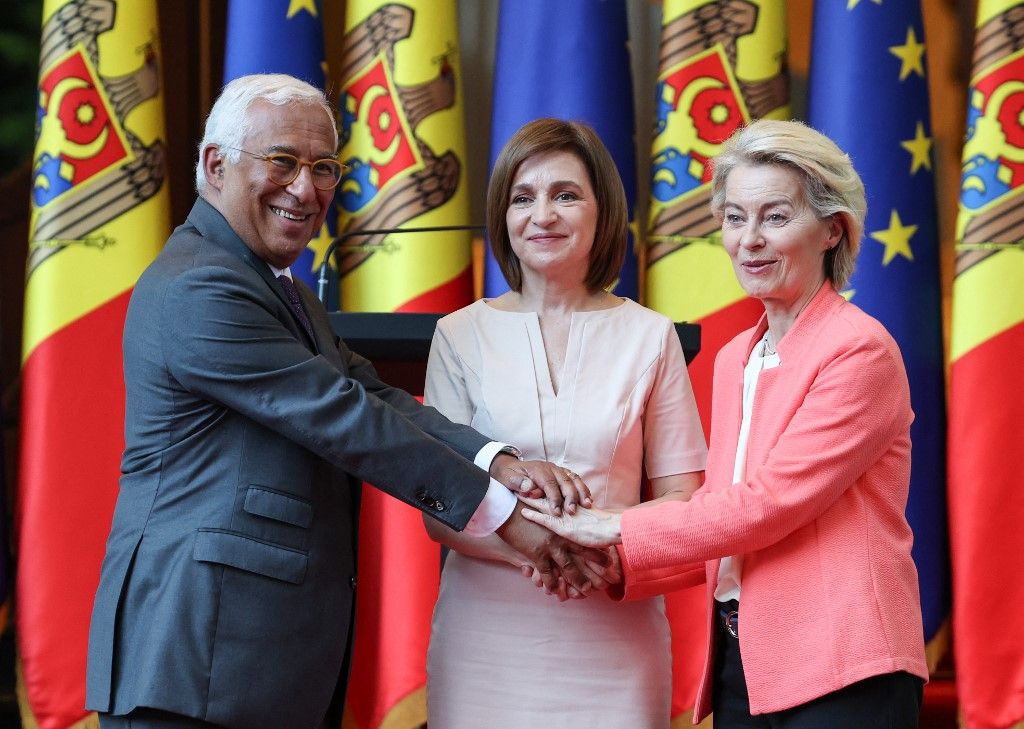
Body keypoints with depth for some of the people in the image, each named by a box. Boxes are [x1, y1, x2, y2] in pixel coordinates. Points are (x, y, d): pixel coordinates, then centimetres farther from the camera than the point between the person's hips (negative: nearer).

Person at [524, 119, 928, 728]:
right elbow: (725, 527, 12)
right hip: (742, 665, 7)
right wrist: (616, 568, -2)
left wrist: (618, 533, -12)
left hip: (840, 675, -7)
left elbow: (768, 504, -16)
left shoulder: (860, 350, -10)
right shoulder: (734, 360, 15)